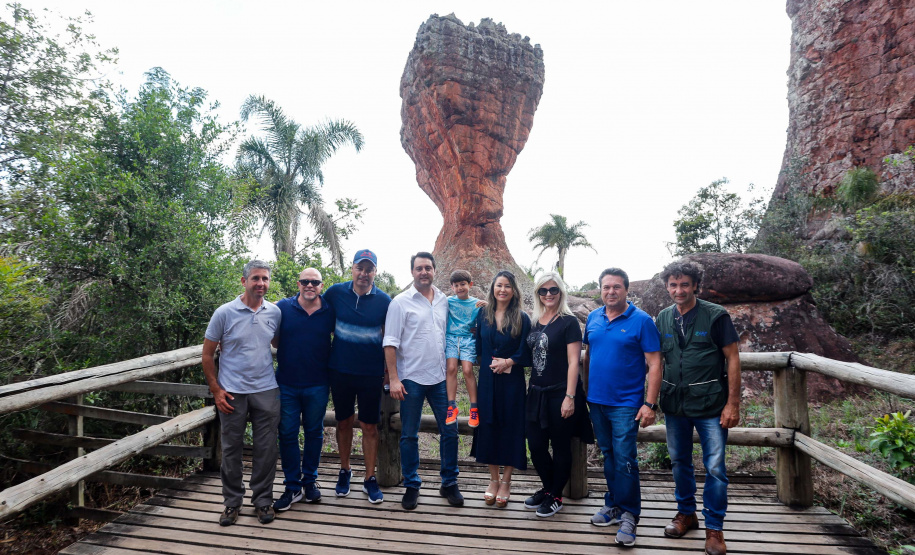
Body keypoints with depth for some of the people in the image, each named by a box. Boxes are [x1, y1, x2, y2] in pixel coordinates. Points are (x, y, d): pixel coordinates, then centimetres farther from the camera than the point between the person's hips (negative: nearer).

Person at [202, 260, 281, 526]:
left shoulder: (275, 312, 2)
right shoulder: (225, 313, -6)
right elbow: (207, 354, -1)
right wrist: (216, 390, -5)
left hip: (266, 391, 2)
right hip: (232, 393, -2)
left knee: (266, 449, 7)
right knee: (231, 449, 8)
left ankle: (263, 500, 23)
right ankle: (232, 502, 25)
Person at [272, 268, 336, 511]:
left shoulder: (330, 311, -2)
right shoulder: (283, 307, -3)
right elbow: (274, 342, 7)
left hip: (318, 386, 0)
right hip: (287, 384, 0)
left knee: (314, 433, 13)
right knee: (287, 434, 6)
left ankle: (310, 480, 30)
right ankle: (292, 486, 19)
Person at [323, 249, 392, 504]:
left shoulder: (383, 300, -5)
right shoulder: (335, 293, -3)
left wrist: (389, 371, 1)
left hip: (371, 374, -1)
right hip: (340, 371, 1)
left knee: (370, 427, 6)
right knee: (344, 423, 14)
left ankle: (370, 479, 20)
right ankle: (344, 471, 32)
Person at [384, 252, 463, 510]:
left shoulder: (444, 301, 7)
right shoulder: (401, 302, -5)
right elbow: (390, 343, -8)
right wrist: (393, 378, -12)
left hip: (440, 377, 4)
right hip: (411, 379, -3)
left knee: (450, 431, 7)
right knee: (409, 435, 7)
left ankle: (449, 484, 23)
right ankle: (411, 486, 22)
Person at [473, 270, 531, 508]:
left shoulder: (521, 318, -3)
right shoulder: (483, 314, 4)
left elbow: (527, 354, -3)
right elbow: (478, 347, 10)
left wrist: (509, 361, -15)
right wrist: (490, 363, -3)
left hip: (512, 381, -2)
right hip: (487, 381, 2)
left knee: (510, 428, 3)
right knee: (488, 427, 7)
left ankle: (506, 482, 18)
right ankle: (493, 480, 23)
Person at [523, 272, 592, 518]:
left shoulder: (568, 322, -9)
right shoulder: (535, 322, 9)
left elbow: (573, 362, -13)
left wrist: (570, 397, -18)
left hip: (559, 394, -6)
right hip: (537, 393, 6)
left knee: (560, 447, 8)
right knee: (536, 446, 11)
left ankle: (556, 496, 26)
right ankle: (548, 488, 34)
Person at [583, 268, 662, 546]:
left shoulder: (641, 320, -10)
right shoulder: (593, 318, 5)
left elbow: (654, 364, -11)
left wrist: (650, 404, -15)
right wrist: (586, 390, 12)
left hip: (626, 403, -5)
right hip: (597, 401, 5)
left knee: (624, 459, -4)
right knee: (608, 455, 16)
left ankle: (628, 514, 11)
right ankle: (613, 504, 30)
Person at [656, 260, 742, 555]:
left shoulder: (716, 316, -7)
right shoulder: (663, 318, 5)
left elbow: (732, 359, -6)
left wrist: (732, 403, -11)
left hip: (711, 405, -4)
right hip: (675, 403, 4)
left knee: (715, 467, 0)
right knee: (679, 462, 15)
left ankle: (714, 527, 16)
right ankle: (686, 513, 33)